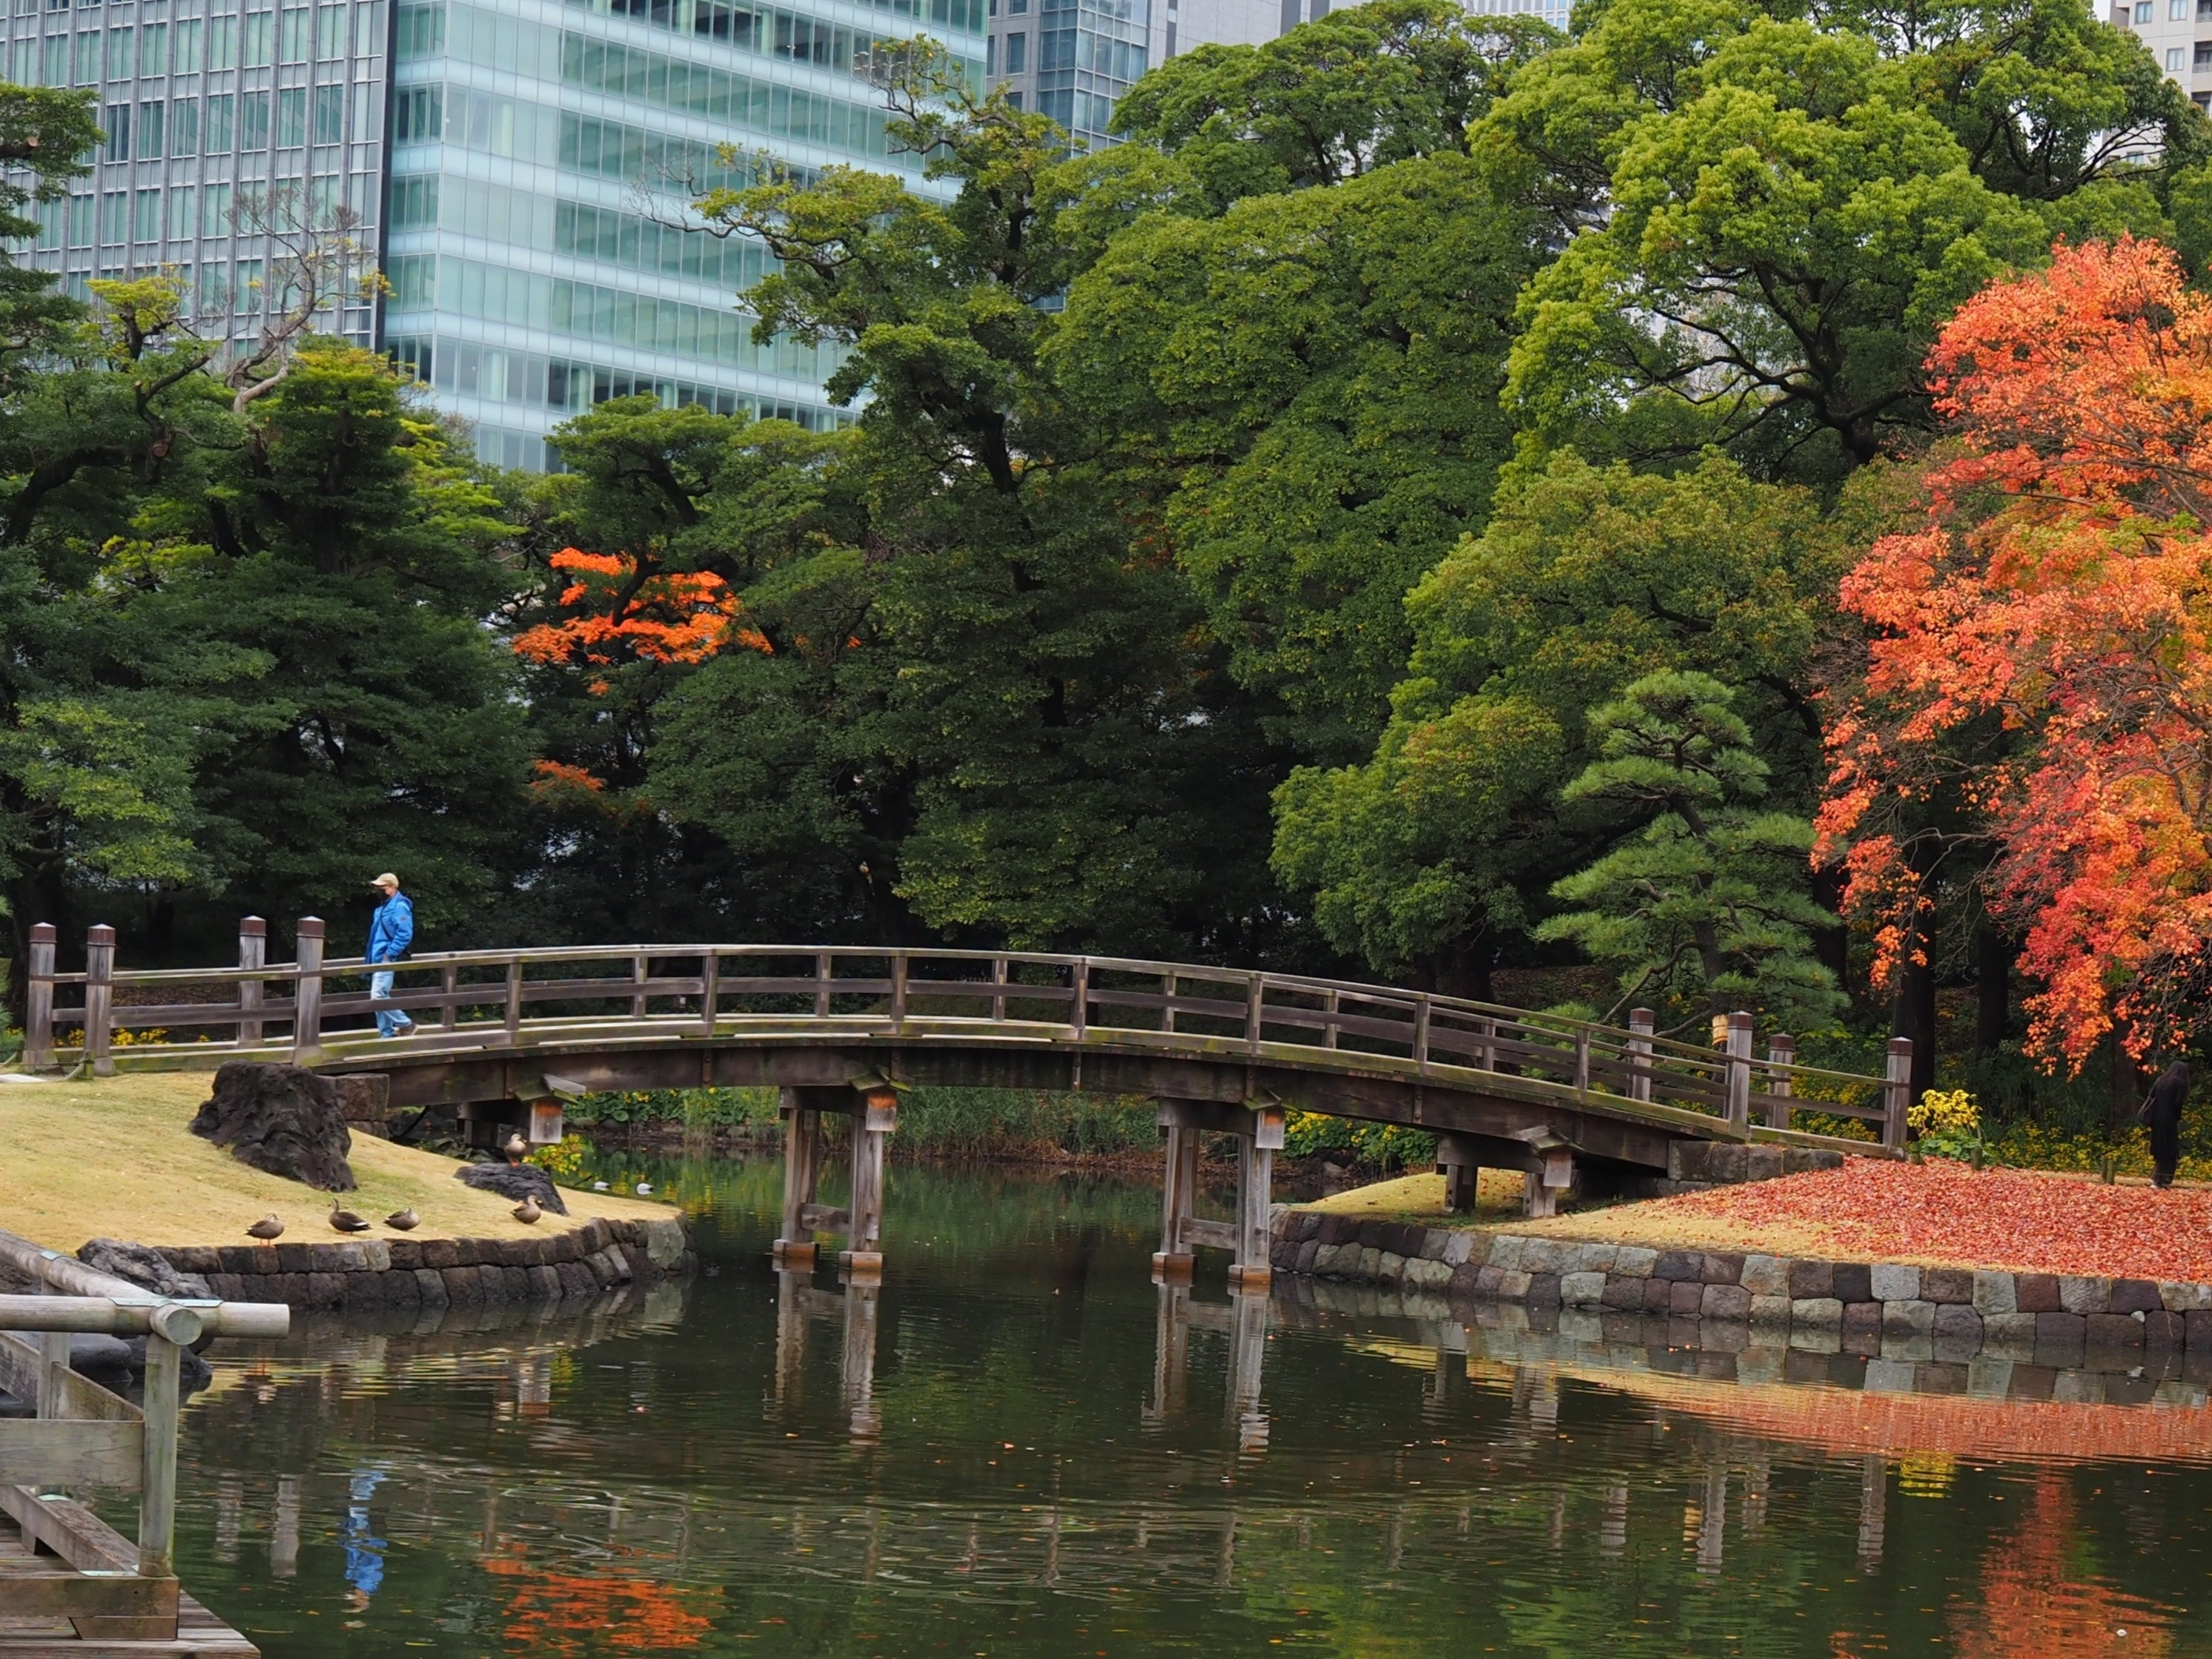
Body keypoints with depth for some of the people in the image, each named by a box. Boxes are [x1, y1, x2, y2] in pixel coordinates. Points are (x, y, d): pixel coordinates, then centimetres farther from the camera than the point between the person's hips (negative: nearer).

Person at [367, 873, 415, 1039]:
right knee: (380, 997, 10)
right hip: (378, 959, 10)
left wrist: (390, 954, -20)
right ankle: (387, 1033, 16)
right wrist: (372, 954, 17)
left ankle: (405, 1024, -4)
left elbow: (405, 934, -21)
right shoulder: (384, 907, 17)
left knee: (378, 996, -16)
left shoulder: (399, 907, -13)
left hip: (386, 959, -10)